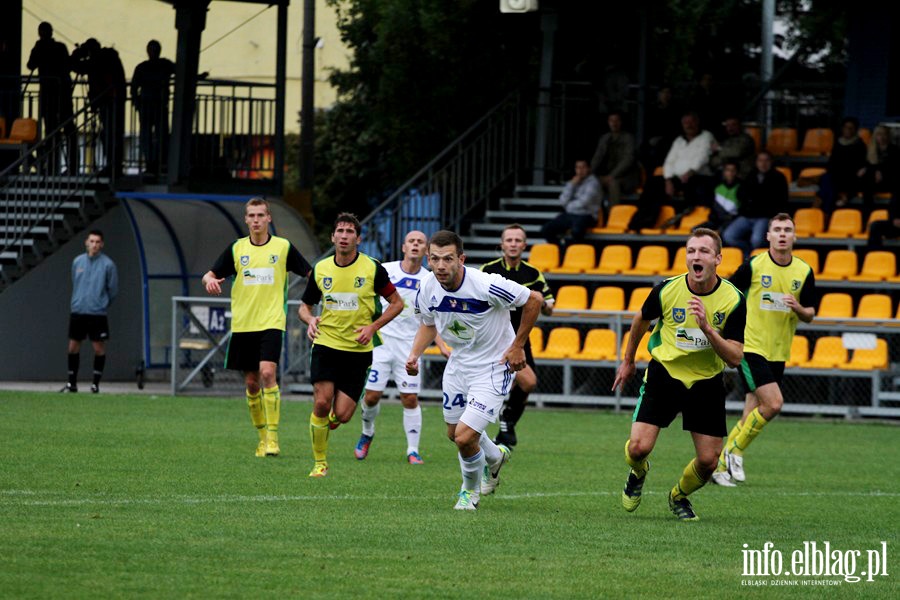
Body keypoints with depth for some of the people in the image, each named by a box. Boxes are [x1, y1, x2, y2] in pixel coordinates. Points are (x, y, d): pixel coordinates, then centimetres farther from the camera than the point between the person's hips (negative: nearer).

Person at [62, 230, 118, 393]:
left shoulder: (107, 264, -6)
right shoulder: (77, 262, 5)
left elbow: (113, 289, 1)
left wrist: (101, 304, 8)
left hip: (97, 313, -3)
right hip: (77, 311, 3)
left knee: (99, 348, -1)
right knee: (73, 346, 6)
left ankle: (96, 384, 8)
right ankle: (72, 383, 16)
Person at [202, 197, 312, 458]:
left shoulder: (283, 247, 2)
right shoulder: (236, 248, 7)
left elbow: (312, 275, 7)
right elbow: (210, 274, 9)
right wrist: (209, 280, -15)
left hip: (272, 323, -3)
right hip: (243, 325, 3)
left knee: (267, 373, -20)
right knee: (251, 383, 5)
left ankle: (272, 437, -18)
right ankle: (262, 436, 20)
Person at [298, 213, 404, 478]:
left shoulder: (372, 268, -5)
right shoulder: (320, 269, 2)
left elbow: (397, 302, 3)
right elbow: (305, 305, 16)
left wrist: (372, 327, -10)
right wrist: (310, 320, -8)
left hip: (358, 350, -1)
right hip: (326, 344, 1)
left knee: (342, 415, -7)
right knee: (321, 403, -15)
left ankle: (330, 420, 32)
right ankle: (320, 463, 2)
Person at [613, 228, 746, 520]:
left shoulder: (733, 299, -15)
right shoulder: (667, 290, -13)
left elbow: (735, 358, -17)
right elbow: (642, 319, 10)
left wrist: (707, 327, -31)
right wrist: (628, 360, 22)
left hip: (706, 382, 1)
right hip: (664, 373, -1)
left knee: (708, 461, -3)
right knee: (639, 447, -16)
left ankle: (679, 497, 31)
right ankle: (638, 474, 23)